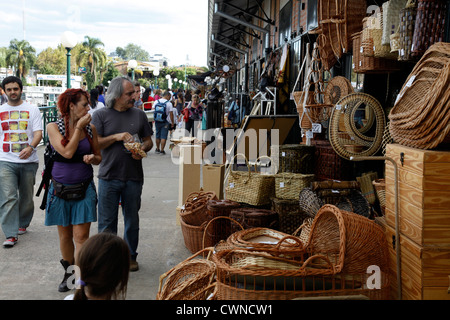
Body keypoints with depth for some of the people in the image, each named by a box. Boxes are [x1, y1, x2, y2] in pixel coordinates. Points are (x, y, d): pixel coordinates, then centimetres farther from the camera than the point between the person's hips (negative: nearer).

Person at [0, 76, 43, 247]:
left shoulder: (32, 109, 4)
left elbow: (38, 133, -5)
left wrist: (30, 147, -24)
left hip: (28, 161, 0)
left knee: (26, 197, 10)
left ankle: (22, 224, 33)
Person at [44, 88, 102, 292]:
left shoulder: (90, 128, 2)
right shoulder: (54, 127, -6)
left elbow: (98, 157, 11)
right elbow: (67, 152, -18)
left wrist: (92, 158, -13)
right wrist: (79, 127, -14)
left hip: (84, 188, 1)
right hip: (60, 188, -1)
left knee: (81, 236, -5)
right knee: (65, 235, 11)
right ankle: (68, 272, 30)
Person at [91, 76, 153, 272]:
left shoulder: (139, 115, 8)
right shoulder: (101, 115, 0)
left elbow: (149, 141, 13)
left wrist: (142, 149, -9)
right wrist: (116, 137, -16)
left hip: (133, 177, 2)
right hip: (109, 177, -2)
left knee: (132, 219, 11)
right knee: (107, 221, 4)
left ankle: (130, 256, 25)